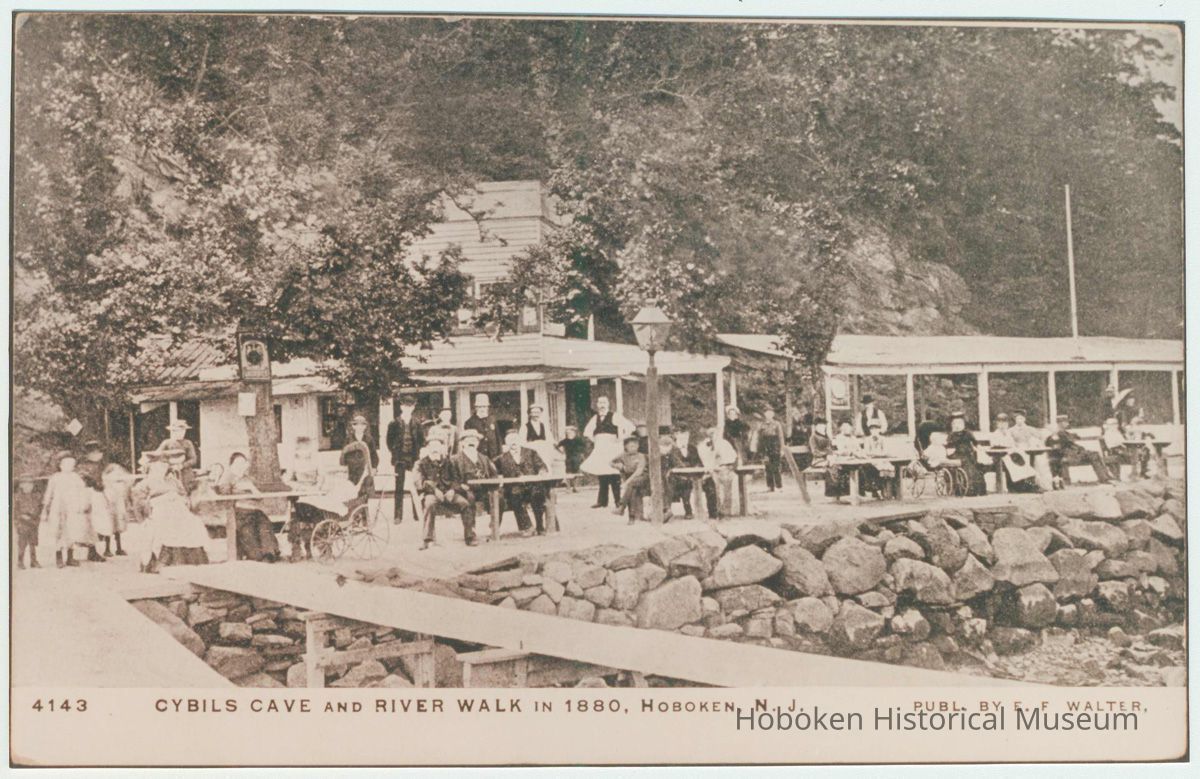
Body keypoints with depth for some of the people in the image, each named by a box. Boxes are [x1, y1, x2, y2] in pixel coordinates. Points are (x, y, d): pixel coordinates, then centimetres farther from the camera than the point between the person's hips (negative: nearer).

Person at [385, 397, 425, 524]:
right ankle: (397, 516, 0)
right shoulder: (394, 423, 3)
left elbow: (422, 440, 12)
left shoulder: (417, 424, 8)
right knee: (399, 488, -2)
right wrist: (394, 452, -2)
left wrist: (417, 451, 0)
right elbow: (389, 440, 5)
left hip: (414, 458, 1)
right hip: (399, 459, -1)